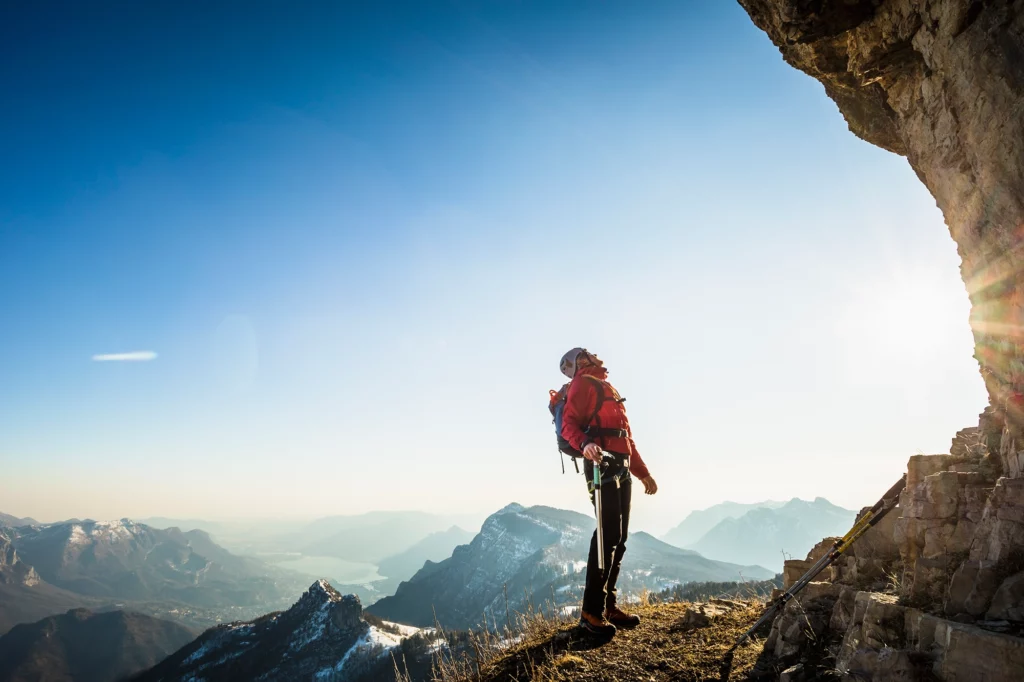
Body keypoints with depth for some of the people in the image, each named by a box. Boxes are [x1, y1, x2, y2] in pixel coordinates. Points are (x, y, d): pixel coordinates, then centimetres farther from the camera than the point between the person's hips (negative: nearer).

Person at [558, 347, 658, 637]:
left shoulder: (608, 388, 29)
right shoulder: (583, 383, 2)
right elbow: (569, 423, -13)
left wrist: (643, 472, 27)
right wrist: (584, 444, -33)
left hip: (621, 468, 9)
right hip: (602, 464, -9)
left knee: (618, 538, 7)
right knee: (608, 534, -15)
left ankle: (607, 604, 13)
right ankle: (592, 611, -12)